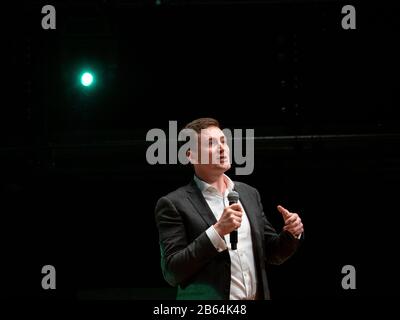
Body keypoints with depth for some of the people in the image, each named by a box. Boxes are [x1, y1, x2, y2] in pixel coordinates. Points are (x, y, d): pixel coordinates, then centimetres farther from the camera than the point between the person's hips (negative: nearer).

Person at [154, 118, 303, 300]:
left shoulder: (249, 194, 10)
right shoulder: (174, 204, -6)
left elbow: (272, 254, 16)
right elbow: (171, 272, -13)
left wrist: (291, 234, -3)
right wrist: (217, 230, -20)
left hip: (257, 296, 5)